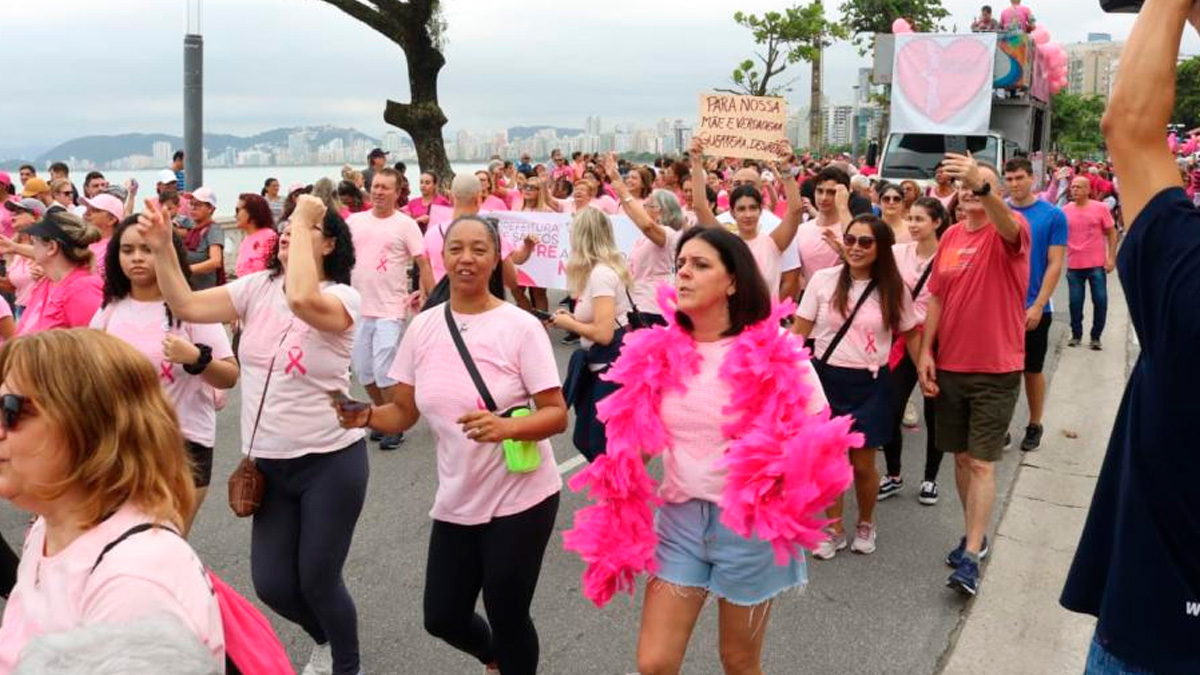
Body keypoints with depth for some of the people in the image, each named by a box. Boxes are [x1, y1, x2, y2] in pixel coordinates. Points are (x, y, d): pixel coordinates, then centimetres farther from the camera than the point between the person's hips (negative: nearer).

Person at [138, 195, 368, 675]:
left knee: (317, 580, 4)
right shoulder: (257, 287, 2)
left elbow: (302, 300, -37)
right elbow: (186, 306, -4)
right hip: (268, 463, 5)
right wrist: (163, 249, -15)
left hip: (330, 461, -5)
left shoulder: (343, 297, -14)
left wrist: (303, 222, -28)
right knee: (272, 585, 10)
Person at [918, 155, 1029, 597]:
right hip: (949, 366, 5)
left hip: (996, 369, -5)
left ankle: (971, 558, 1)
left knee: (982, 462, -3)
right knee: (961, 456, 14)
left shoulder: (1011, 229, -9)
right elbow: (936, 297, 8)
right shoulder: (950, 236, 6)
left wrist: (983, 186, -53)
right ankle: (975, 534, 31)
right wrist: (925, 352, 2)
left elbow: (1007, 227, -35)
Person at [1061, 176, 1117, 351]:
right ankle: (1076, 335, 22)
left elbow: (1112, 233, 2)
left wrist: (1111, 258, -4)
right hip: (1074, 265, 1)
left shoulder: (1100, 208, -2)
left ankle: (1096, 337, 14)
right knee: (1075, 302, 6)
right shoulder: (1065, 210, 2)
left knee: (1100, 301, 1)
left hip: (1097, 265, -1)